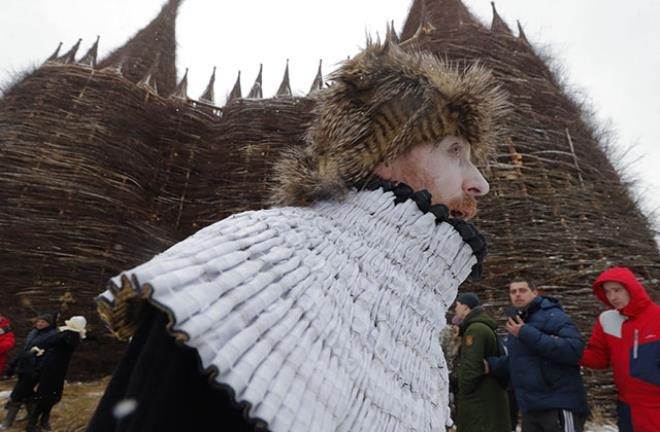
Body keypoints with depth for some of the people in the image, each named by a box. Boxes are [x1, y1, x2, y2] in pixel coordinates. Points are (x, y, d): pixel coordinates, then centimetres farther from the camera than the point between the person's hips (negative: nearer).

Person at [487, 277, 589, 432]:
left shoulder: (551, 315, -11)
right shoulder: (515, 323, 12)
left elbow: (574, 349, -27)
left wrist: (528, 333, -25)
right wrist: (492, 364, 8)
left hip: (559, 406, -8)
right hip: (529, 409, 8)